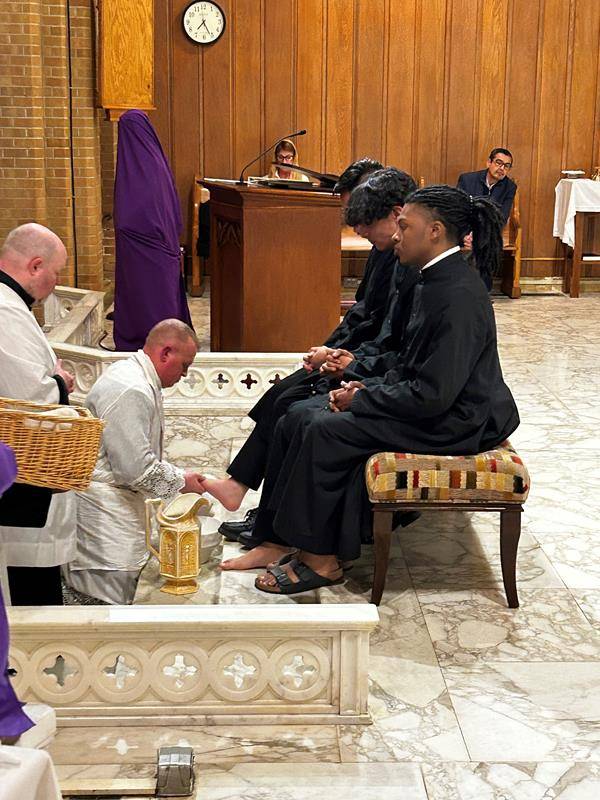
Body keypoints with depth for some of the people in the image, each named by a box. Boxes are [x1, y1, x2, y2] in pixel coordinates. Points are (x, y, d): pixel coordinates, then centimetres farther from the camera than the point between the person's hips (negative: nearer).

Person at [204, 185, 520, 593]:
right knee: (299, 418, -2)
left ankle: (321, 559, -5)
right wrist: (368, 387, 2)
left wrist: (361, 399, -14)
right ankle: (279, 539, 2)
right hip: (431, 403, 10)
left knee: (326, 432, -20)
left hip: (456, 422, -10)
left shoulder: (459, 295, -23)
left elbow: (433, 395, -26)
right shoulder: (436, 280, 9)